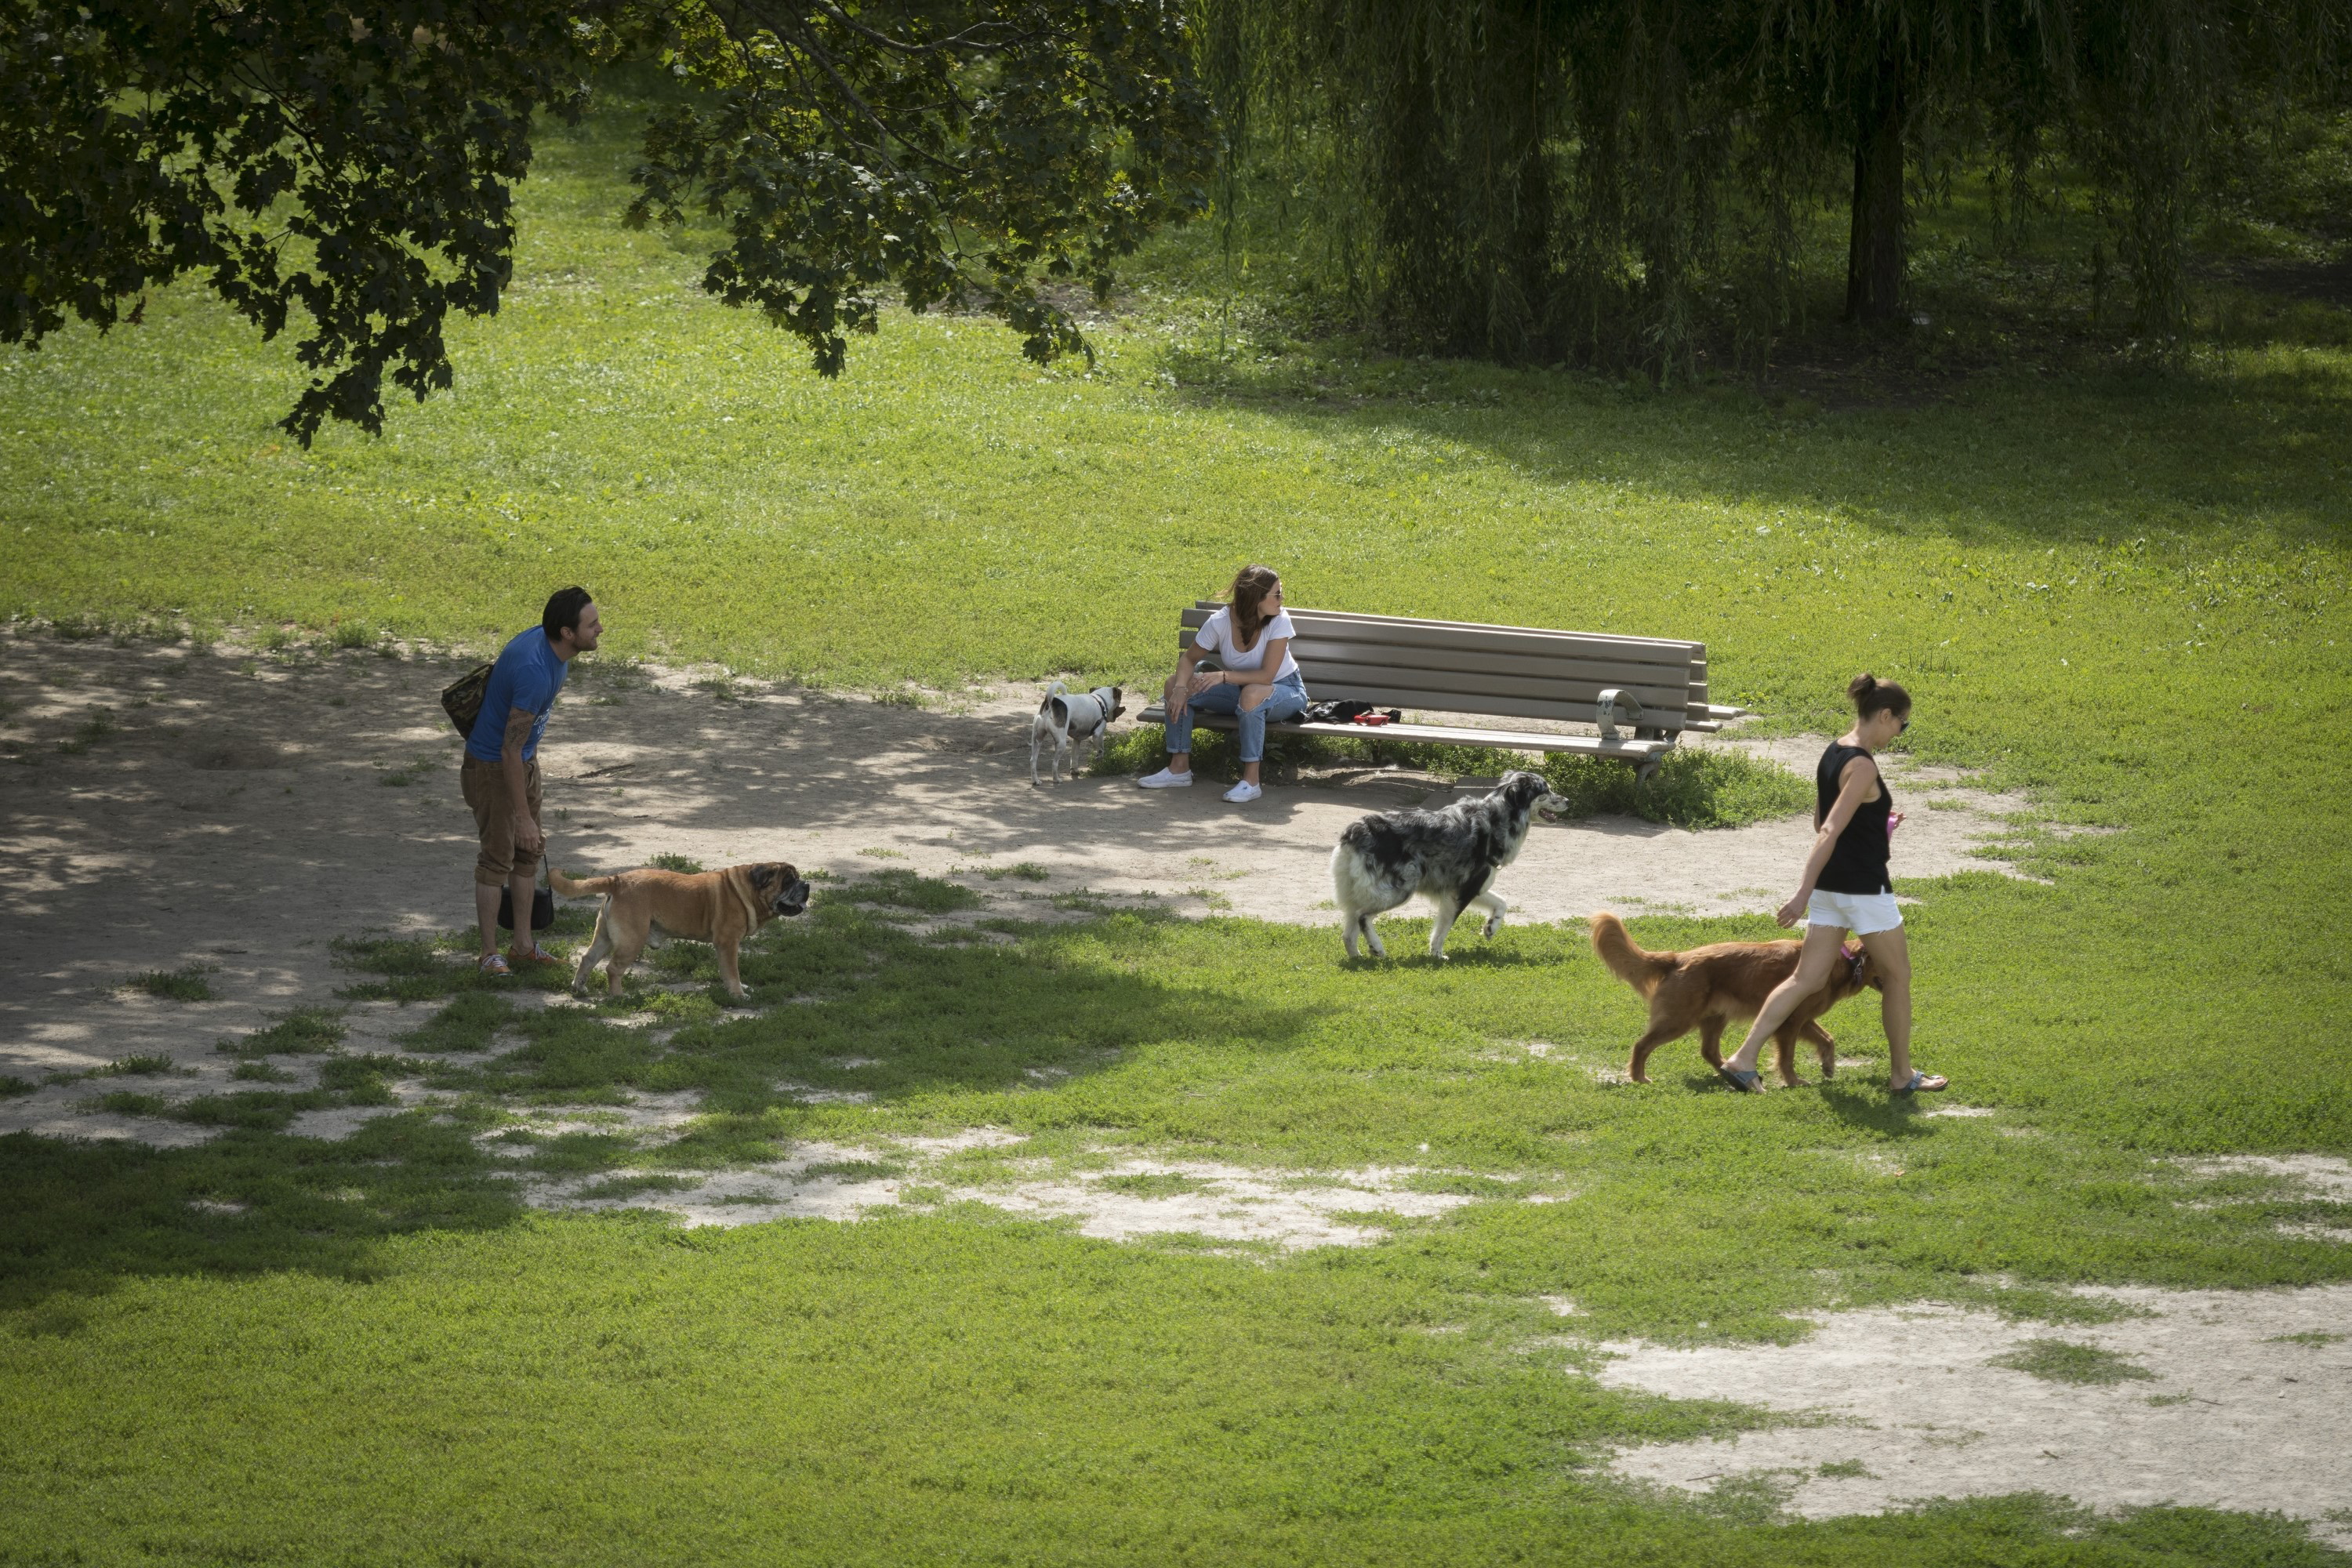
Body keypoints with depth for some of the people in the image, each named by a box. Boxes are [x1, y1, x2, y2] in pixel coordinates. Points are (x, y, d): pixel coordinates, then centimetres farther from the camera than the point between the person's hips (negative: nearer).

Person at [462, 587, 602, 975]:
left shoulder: (549, 642, -9)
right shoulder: (534, 671, -36)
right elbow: (510, 750, -32)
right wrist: (523, 818, -28)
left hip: (525, 760, 9)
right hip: (493, 766, -9)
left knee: (527, 854, 15)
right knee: (498, 858, -2)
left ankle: (524, 944, 26)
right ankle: (489, 954, 9)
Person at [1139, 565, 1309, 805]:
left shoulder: (1279, 621, -24)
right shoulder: (1220, 622, -16)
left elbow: (1267, 675, -29)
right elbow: (1189, 659, -5)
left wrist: (1224, 676, -39)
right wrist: (1180, 688, -26)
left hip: (1284, 690, -4)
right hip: (1241, 688, 4)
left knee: (1252, 694, -40)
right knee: (1175, 684, -11)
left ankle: (1251, 781, -33)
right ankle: (1179, 769, -4)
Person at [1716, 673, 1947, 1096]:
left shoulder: (1833, 753, 8)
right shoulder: (1862, 766, -20)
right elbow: (1829, 832, -25)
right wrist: (1804, 894, -27)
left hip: (1830, 886, 8)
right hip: (1864, 888, -8)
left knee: (1807, 978, 7)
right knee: (1897, 977, 10)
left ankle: (1744, 1059, -3)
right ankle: (1902, 1075, 20)